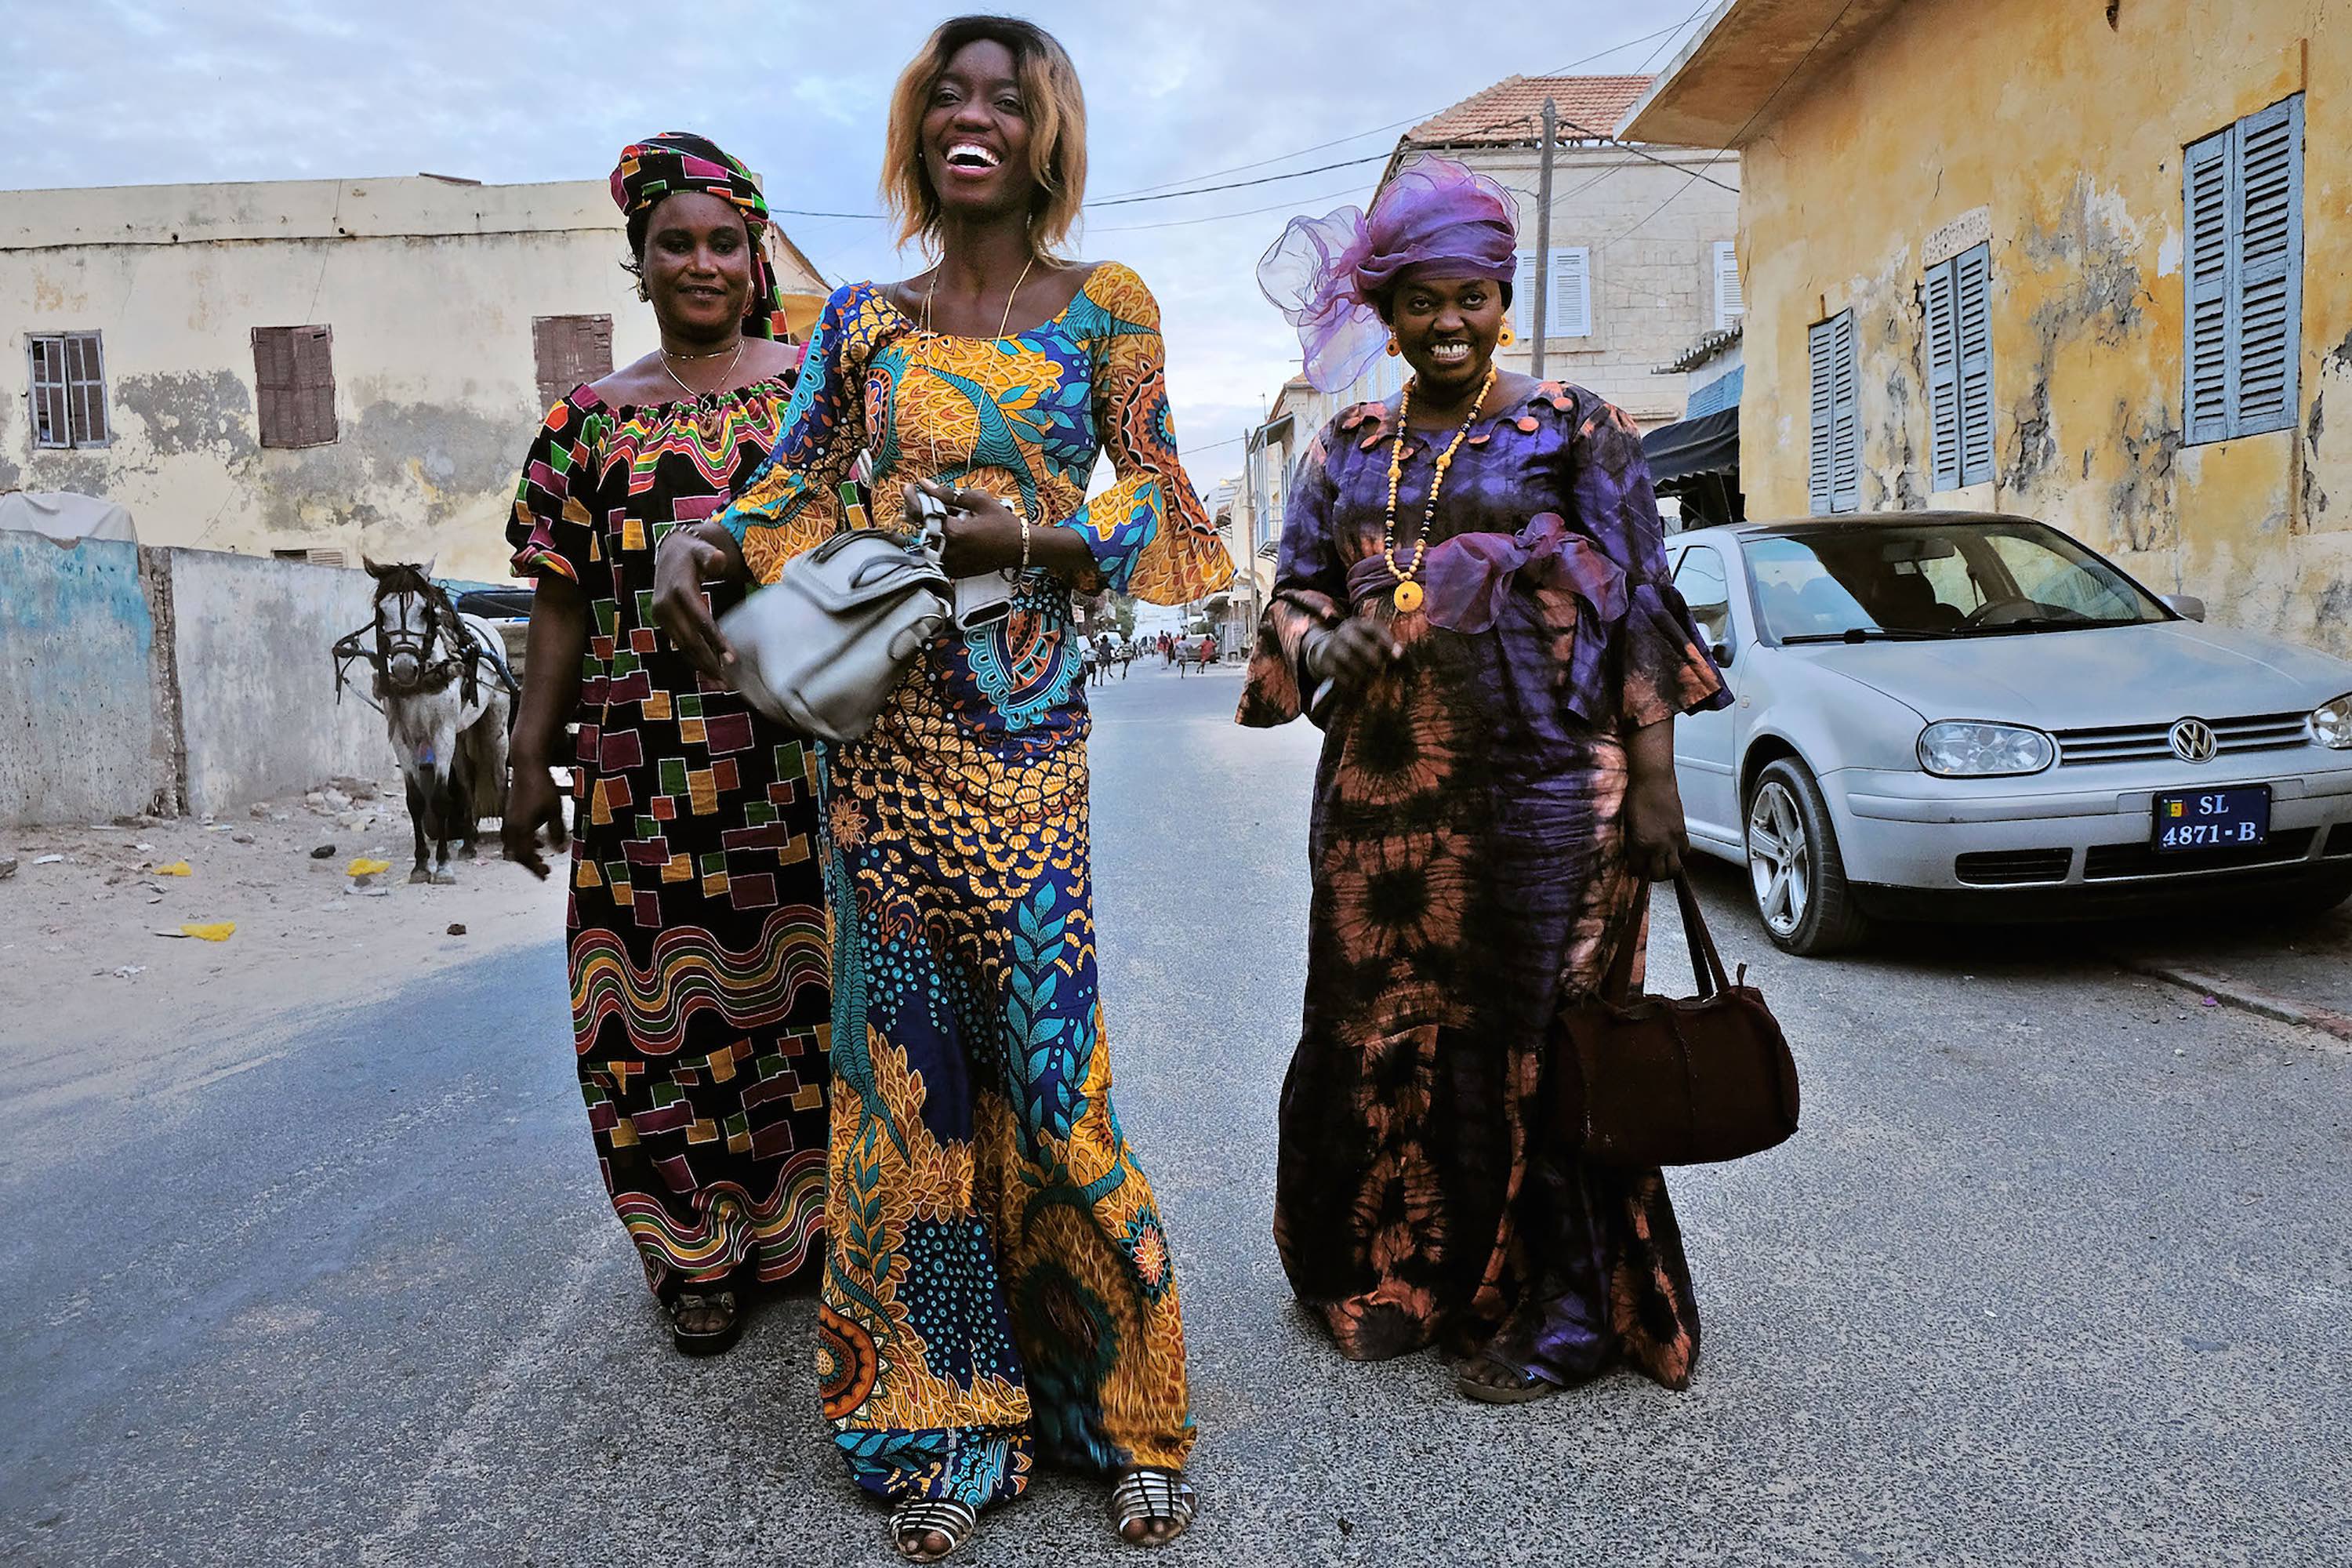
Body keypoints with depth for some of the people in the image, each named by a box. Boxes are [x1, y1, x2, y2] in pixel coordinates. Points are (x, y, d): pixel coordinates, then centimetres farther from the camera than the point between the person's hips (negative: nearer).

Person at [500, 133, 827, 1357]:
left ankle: (813, 1218, 24)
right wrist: (529, 764, 6)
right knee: (675, 991, 4)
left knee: (803, 978, 5)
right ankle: (699, 1252, 19)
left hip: (807, 751, -1)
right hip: (648, 766, 1)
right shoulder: (593, 419, 11)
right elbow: (560, 607, 10)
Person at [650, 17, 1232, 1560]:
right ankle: (946, 1420, 23)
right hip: (876, 726, 3)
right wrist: (700, 539, -10)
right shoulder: (862, 321, 14)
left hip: (1024, 734, -3)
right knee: (906, 1067, 6)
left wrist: (1024, 530, -12)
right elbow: (791, 490, 9)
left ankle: (1124, 1408, 18)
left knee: (1047, 1068, -3)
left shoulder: (1104, 306, 7)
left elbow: (1154, 498, 4)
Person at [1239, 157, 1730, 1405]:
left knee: (1532, 1036, 0)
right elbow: (1296, 587, 12)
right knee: (1384, 1030, 9)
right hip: (1381, 790, 4)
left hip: (1539, 786, -4)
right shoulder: (1350, 449, 14)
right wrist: (1318, 643, -12)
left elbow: (1636, 609, -1)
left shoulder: (1573, 432, 3)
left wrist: (1652, 778, -9)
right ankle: (1407, 1276, 29)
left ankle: (1557, 1312, 16)